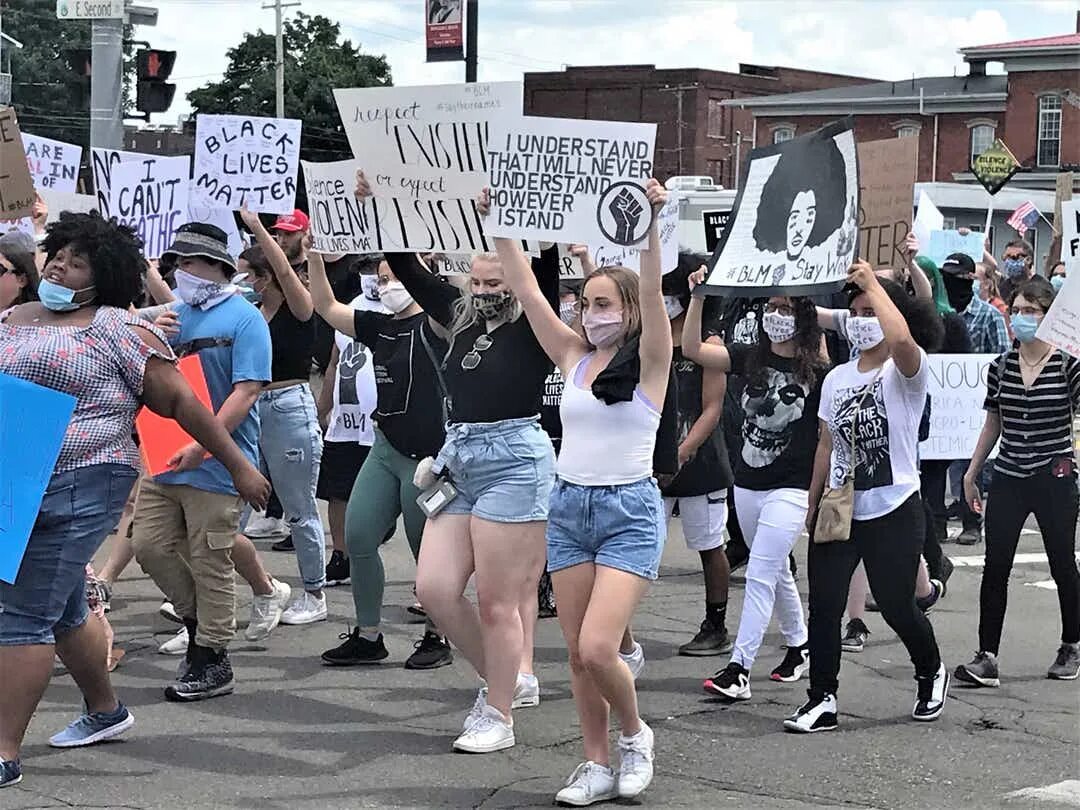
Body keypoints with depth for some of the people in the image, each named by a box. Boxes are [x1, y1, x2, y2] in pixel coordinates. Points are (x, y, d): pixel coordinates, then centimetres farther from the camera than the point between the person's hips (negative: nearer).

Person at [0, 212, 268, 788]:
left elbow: (179, 401, -3)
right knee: (63, 611, 19)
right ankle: (105, 710, 40)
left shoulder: (116, 329, -4)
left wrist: (238, 465, -1)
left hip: (83, 484, -7)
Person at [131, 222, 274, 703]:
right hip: (165, 459, 6)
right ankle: (198, 621, 28)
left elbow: (247, 391, -16)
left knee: (210, 563, 1)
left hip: (216, 464, -6)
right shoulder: (172, 313, 10)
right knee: (149, 544, 6)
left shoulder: (243, 318, -8)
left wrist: (202, 444, -25)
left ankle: (211, 662, 12)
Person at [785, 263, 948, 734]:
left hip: (893, 511, -5)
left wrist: (872, 284, -23)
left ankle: (931, 673, 33)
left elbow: (902, 338, -33)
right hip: (838, 510, 5)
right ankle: (822, 700, 3)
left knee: (897, 607, 5)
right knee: (823, 606, -4)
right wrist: (812, 506, 12)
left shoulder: (906, 372, -8)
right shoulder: (837, 378, 11)